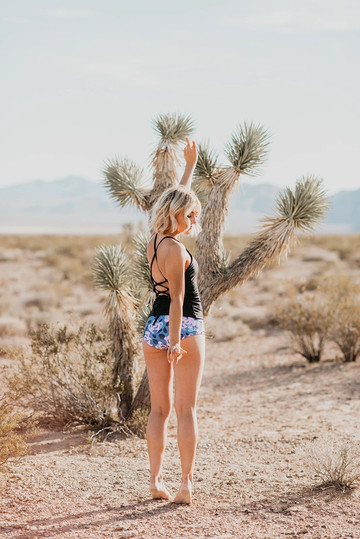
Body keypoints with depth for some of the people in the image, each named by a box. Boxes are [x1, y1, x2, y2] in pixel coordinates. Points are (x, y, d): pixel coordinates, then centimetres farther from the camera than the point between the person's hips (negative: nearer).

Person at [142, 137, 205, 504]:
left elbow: (179, 199, 22)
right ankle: (186, 484, 0)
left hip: (154, 328, 7)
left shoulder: (154, 240, 7)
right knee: (186, 409, -1)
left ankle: (155, 481, 11)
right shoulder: (176, 250, -17)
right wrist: (176, 342, -22)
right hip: (184, 329, -7)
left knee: (158, 409, 10)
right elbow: (178, 299, -20)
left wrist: (190, 165, 28)